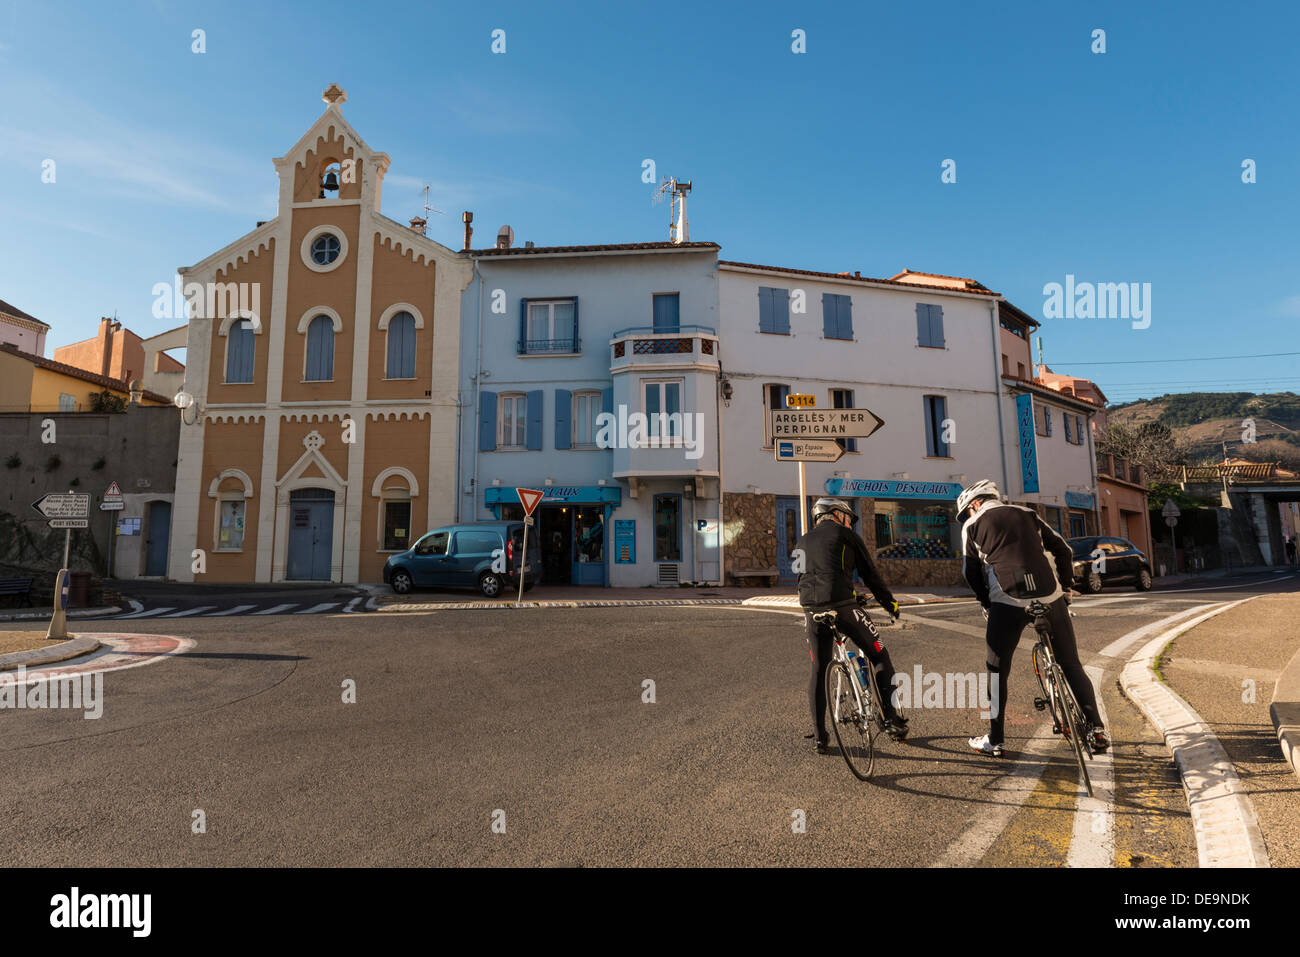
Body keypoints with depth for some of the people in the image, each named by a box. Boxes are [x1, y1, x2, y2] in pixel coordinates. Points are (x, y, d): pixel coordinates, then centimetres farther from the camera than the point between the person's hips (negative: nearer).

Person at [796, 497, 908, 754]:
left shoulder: (803, 542, 24)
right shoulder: (846, 535, 9)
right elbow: (870, 574, 11)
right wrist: (890, 603, 23)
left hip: (811, 609, 5)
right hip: (843, 605, -4)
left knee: (818, 670, 13)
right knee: (880, 658, 13)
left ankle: (820, 737, 15)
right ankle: (892, 720, 11)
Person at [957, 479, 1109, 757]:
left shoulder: (972, 525, 11)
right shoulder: (1026, 514, 19)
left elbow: (971, 571, 11)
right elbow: (1063, 550, 16)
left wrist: (987, 602, 21)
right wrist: (1066, 587, 23)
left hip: (1007, 602, -3)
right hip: (1050, 597, 3)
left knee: (997, 671, 10)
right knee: (1071, 664, 18)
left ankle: (994, 740, 14)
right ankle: (1096, 729, 16)